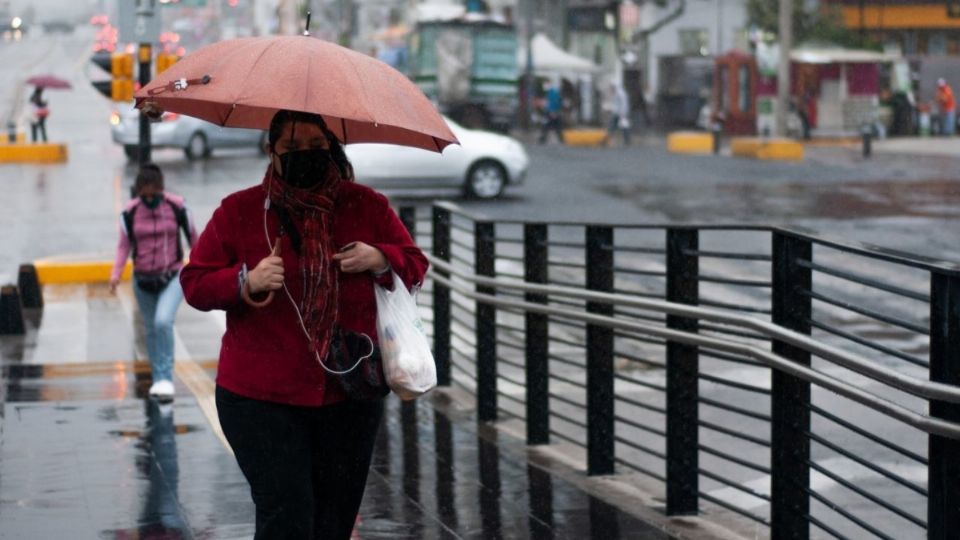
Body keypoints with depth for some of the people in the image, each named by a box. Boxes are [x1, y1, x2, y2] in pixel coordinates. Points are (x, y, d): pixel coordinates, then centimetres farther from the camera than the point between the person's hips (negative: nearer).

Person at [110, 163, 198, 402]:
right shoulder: (130, 212, -6)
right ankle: (158, 379, 27)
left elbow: (193, 236, 3)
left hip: (172, 278, -3)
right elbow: (124, 245, 2)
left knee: (163, 321, -23)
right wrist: (116, 273, -12)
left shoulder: (177, 206, -10)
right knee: (151, 329, 11)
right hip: (143, 280, 3)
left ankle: (166, 378, -16)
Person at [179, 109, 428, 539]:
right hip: (262, 401, -3)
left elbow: (415, 266, 12)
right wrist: (246, 281, -19)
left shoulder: (368, 207, 5)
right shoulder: (238, 212, 0)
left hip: (350, 398, 3)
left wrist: (379, 259, -10)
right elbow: (194, 284, 1)